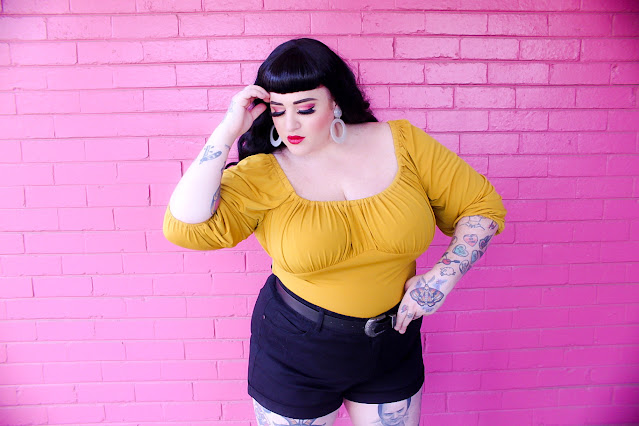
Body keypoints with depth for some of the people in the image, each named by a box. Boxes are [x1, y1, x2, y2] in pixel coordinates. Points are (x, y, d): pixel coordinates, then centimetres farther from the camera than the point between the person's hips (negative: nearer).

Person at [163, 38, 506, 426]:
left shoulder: (402, 143, -9)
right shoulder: (264, 174, -13)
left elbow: (483, 206, -3)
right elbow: (185, 226, -25)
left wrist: (444, 275, -16)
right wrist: (228, 131, -25)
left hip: (392, 345, 2)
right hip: (296, 352, -1)